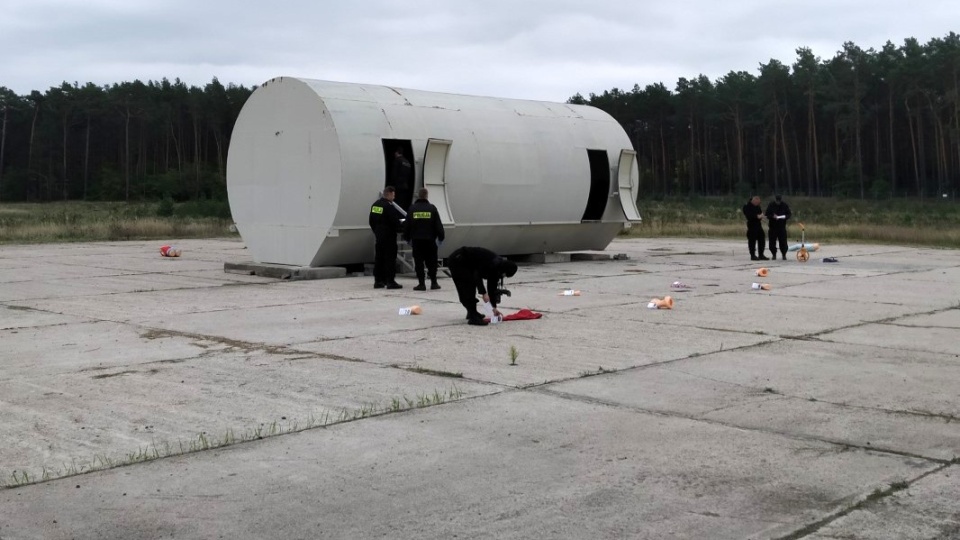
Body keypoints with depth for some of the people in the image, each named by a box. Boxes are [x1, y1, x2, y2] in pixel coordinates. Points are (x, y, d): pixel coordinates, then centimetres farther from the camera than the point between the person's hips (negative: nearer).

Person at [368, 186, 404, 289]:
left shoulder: (375, 205, 10)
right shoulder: (389, 206, -16)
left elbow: (371, 221, 16)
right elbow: (395, 222, -17)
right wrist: (400, 230, -1)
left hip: (379, 235, 8)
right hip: (389, 236, -8)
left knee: (379, 258, 12)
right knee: (390, 258, -4)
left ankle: (378, 281, 14)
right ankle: (390, 281, -4)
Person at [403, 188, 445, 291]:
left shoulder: (412, 208, -1)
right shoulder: (432, 208, -3)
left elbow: (407, 225, 3)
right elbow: (438, 225, -2)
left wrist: (407, 238, 15)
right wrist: (440, 237, 8)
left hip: (416, 240, 0)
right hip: (430, 240, 0)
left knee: (418, 262, 4)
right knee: (432, 262, 10)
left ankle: (421, 283, 0)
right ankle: (434, 283, 10)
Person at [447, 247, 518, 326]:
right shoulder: (493, 263, -23)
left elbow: (492, 287, 11)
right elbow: (477, 275, -28)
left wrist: (494, 307, 12)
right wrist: (484, 293, -27)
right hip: (457, 261, -10)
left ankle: (472, 313, 31)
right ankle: (473, 317, -12)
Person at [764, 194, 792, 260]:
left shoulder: (784, 205, 3)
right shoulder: (771, 205, -2)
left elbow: (789, 214, 7)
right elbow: (767, 215, -3)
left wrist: (785, 217, -16)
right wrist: (772, 216, -22)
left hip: (782, 226, 0)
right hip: (772, 226, 0)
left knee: (783, 241, -3)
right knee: (772, 241, 1)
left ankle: (784, 255, 7)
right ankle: (773, 254, 13)